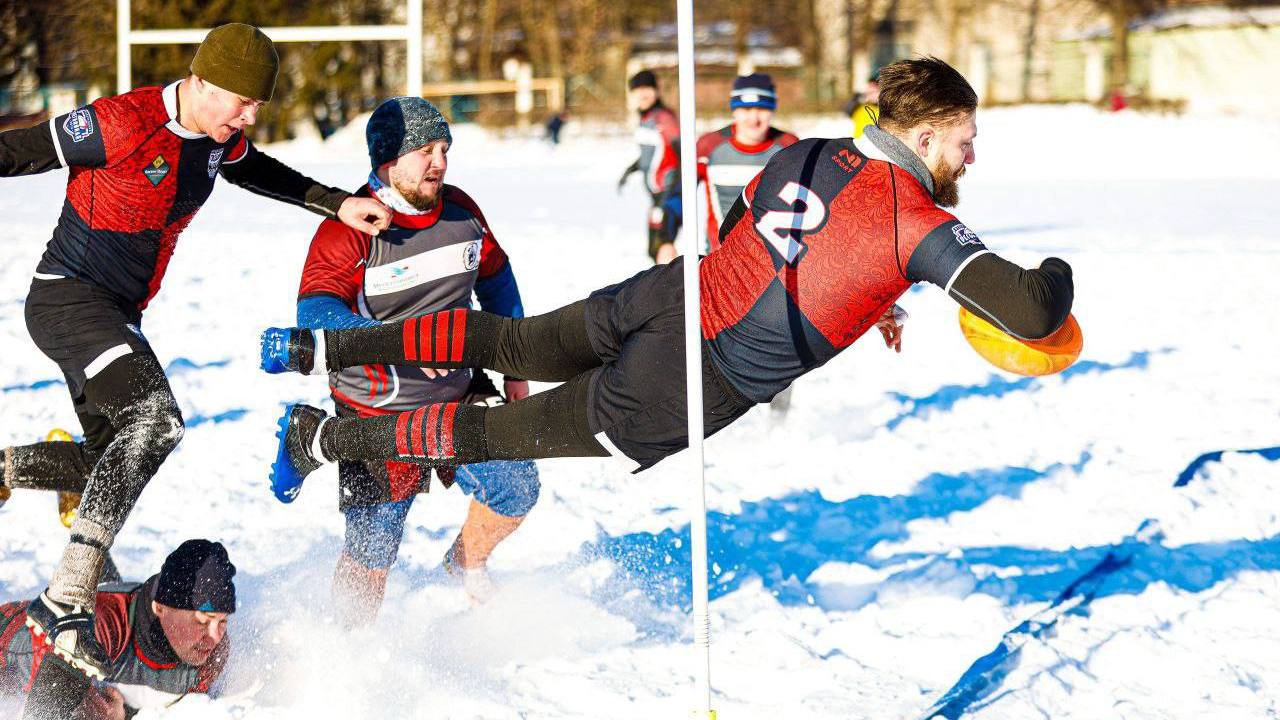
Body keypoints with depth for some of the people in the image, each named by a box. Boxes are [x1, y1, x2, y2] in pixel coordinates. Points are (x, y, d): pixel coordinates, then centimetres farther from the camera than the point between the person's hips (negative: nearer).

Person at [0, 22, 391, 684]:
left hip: (118, 315, 9)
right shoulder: (121, 126, -22)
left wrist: (336, 204, 18)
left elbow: (257, 173, 25)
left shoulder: (219, 138, 2)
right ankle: (65, 604, -34)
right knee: (154, 419, -29)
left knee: (113, 456, 17)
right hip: (67, 297, -9)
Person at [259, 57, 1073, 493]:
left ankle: (321, 346, 24)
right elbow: (1033, 315, -23)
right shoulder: (918, 224, -17)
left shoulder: (807, 154, 4)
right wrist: (1054, 278, 2)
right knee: (501, 433, 10)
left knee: (514, 344, 26)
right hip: (690, 388, -6)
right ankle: (329, 437, 19)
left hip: (662, 296, 6)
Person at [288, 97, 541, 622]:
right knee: (372, 550, -2)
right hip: (378, 414, -5)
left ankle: (467, 563, 22)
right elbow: (315, 313, -30)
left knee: (516, 485, -9)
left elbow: (497, 280, 16)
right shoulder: (349, 228, -19)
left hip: (459, 395, 5)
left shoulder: (460, 211, -1)